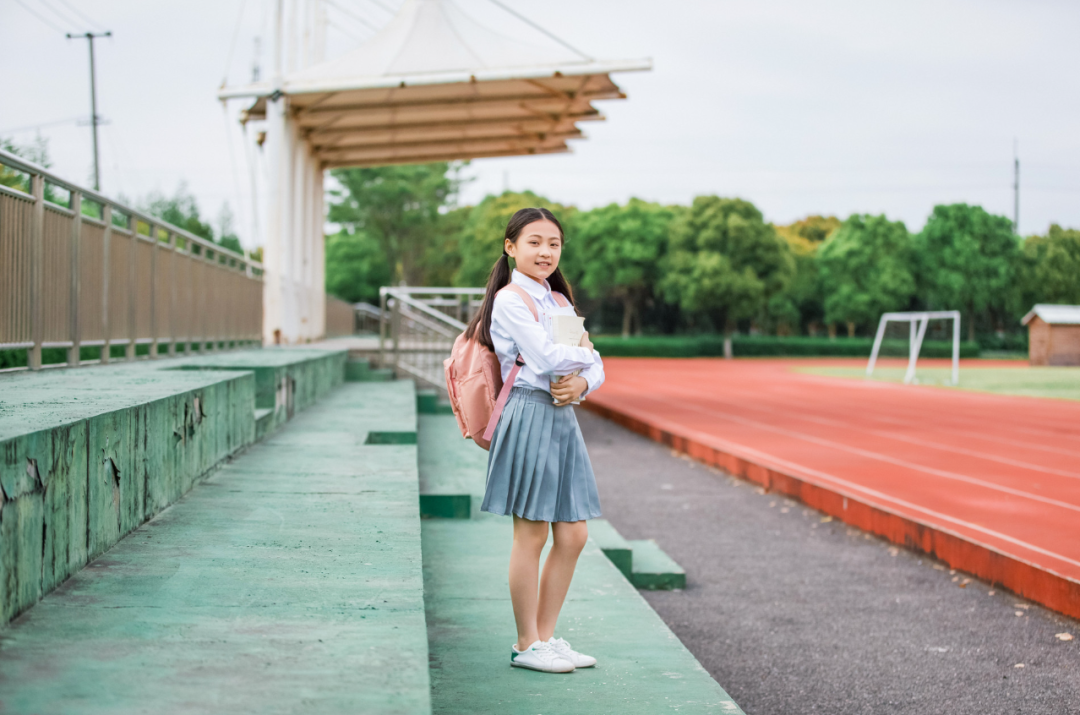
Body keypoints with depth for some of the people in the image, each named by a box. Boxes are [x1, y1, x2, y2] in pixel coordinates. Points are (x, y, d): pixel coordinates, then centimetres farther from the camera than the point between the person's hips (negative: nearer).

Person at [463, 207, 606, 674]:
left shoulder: (560, 302, 18)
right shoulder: (509, 299, -8)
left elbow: (595, 365, 14)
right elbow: (545, 358, -19)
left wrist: (581, 382, -8)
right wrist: (583, 355, -1)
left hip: (562, 417, 8)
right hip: (529, 416, -8)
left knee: (573, 535, 8)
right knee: (532, 534, -1)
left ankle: (546, 636, 20)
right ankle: (527, 644, 10)